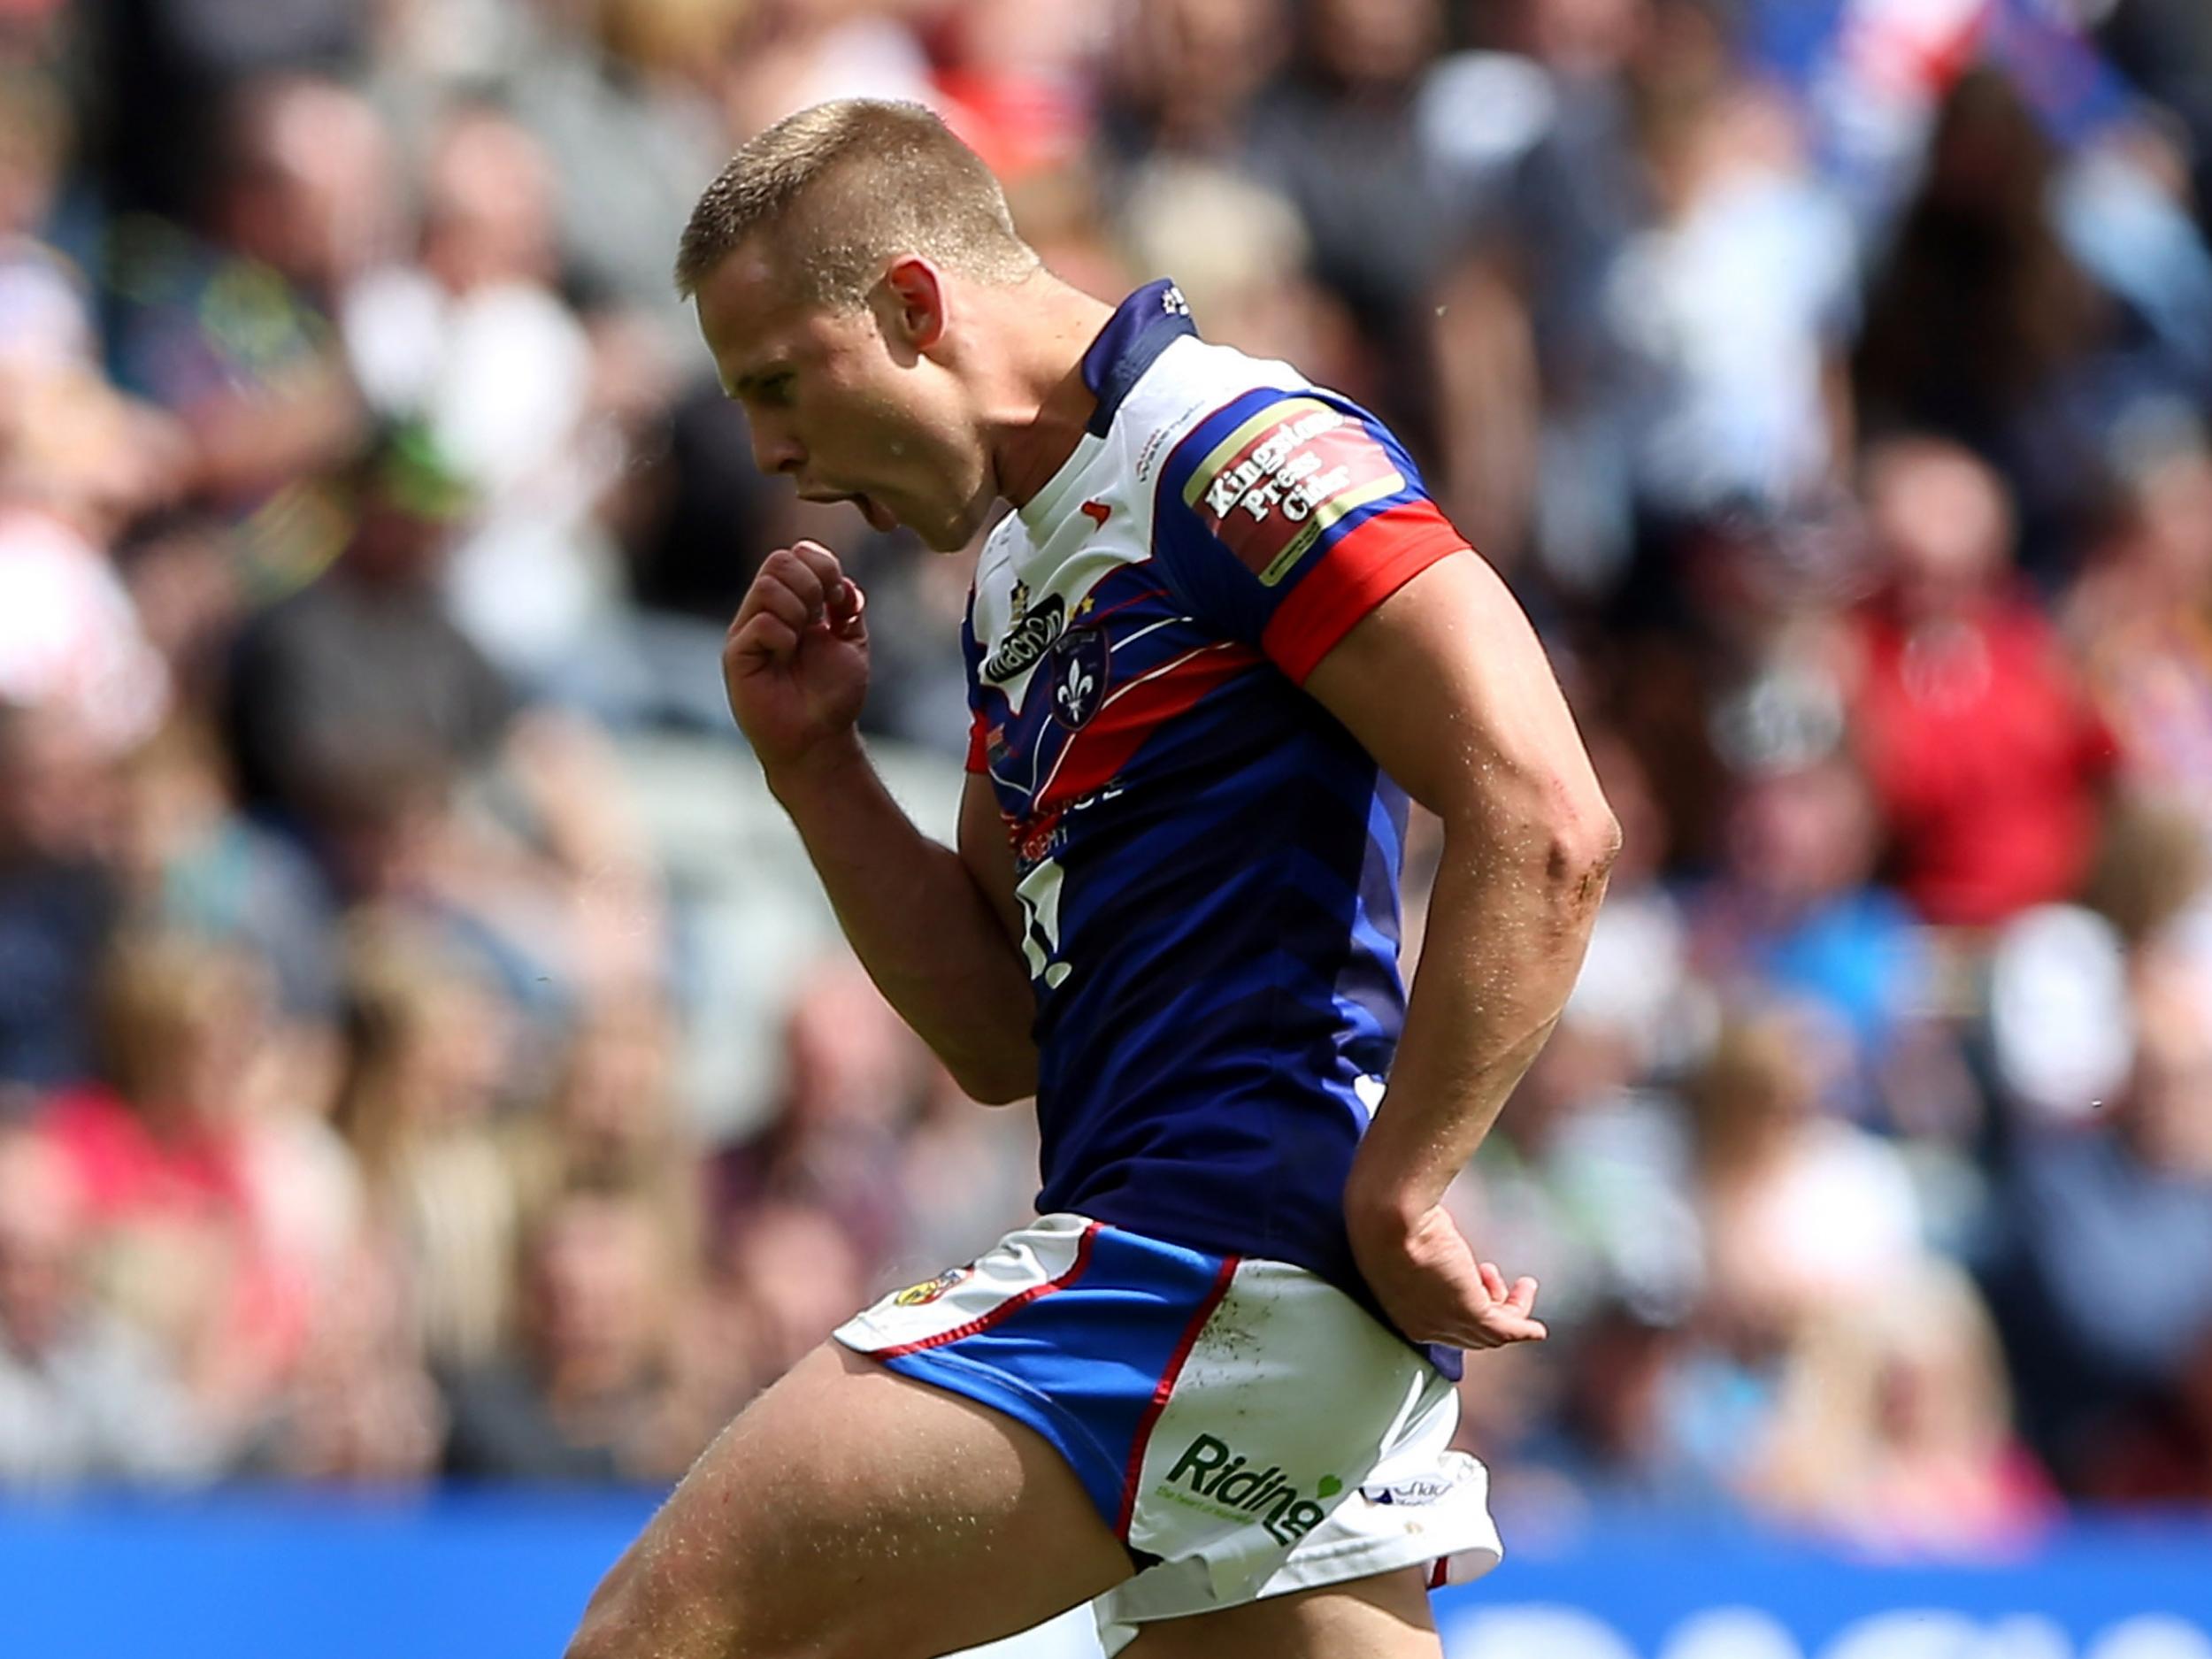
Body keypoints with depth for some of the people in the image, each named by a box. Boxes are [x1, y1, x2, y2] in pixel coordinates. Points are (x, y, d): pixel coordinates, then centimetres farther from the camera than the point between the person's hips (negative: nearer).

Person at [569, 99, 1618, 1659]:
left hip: (1210, 1246, -10)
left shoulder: (1240, 452, -8)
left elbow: (1544, 826, -17)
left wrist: (1389, 1196, -18)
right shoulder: (1025, 563, 22)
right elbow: (1001, 1035, 24)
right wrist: (814, 760, 12)